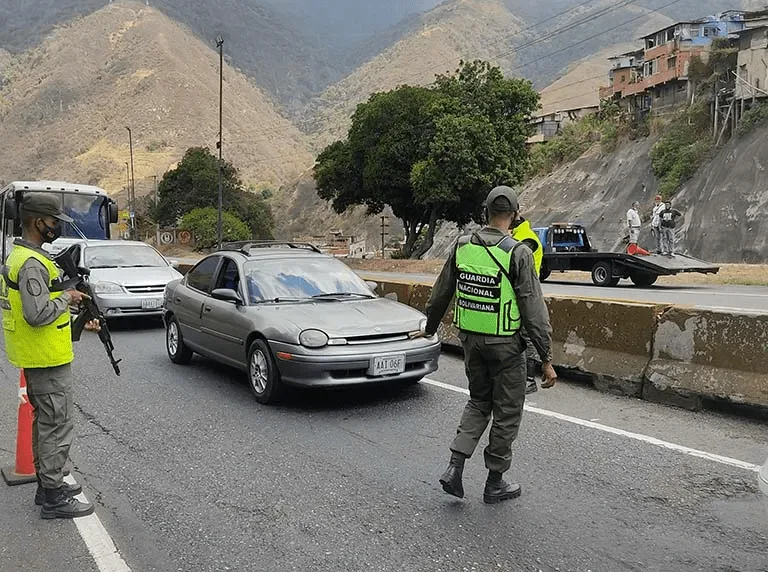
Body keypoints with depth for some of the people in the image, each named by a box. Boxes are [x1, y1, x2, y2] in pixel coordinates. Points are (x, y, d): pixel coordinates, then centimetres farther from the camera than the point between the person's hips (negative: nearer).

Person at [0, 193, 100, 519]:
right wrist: (67, 297, -13)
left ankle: (47, 483, 31)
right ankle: (54, 499, 5)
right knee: (57, 425, -3)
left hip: (37, 358, 11)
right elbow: (39, 314, -28)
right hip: (48, 360, -11)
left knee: (45, 422, 19)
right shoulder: (32, 263, -22)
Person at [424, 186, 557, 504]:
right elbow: (534, 310, -15)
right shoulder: (518, 253, -15)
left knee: (478, 402, 22)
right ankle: (495, 483, 22)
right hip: (505, 343, -5)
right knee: (507, 412, 11)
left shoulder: (462, 246, 0)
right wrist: (546, 359, -11)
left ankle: (455, 467, 11)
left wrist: (430, 328, 25)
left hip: (470, 339, 5)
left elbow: (441, 293, 10)